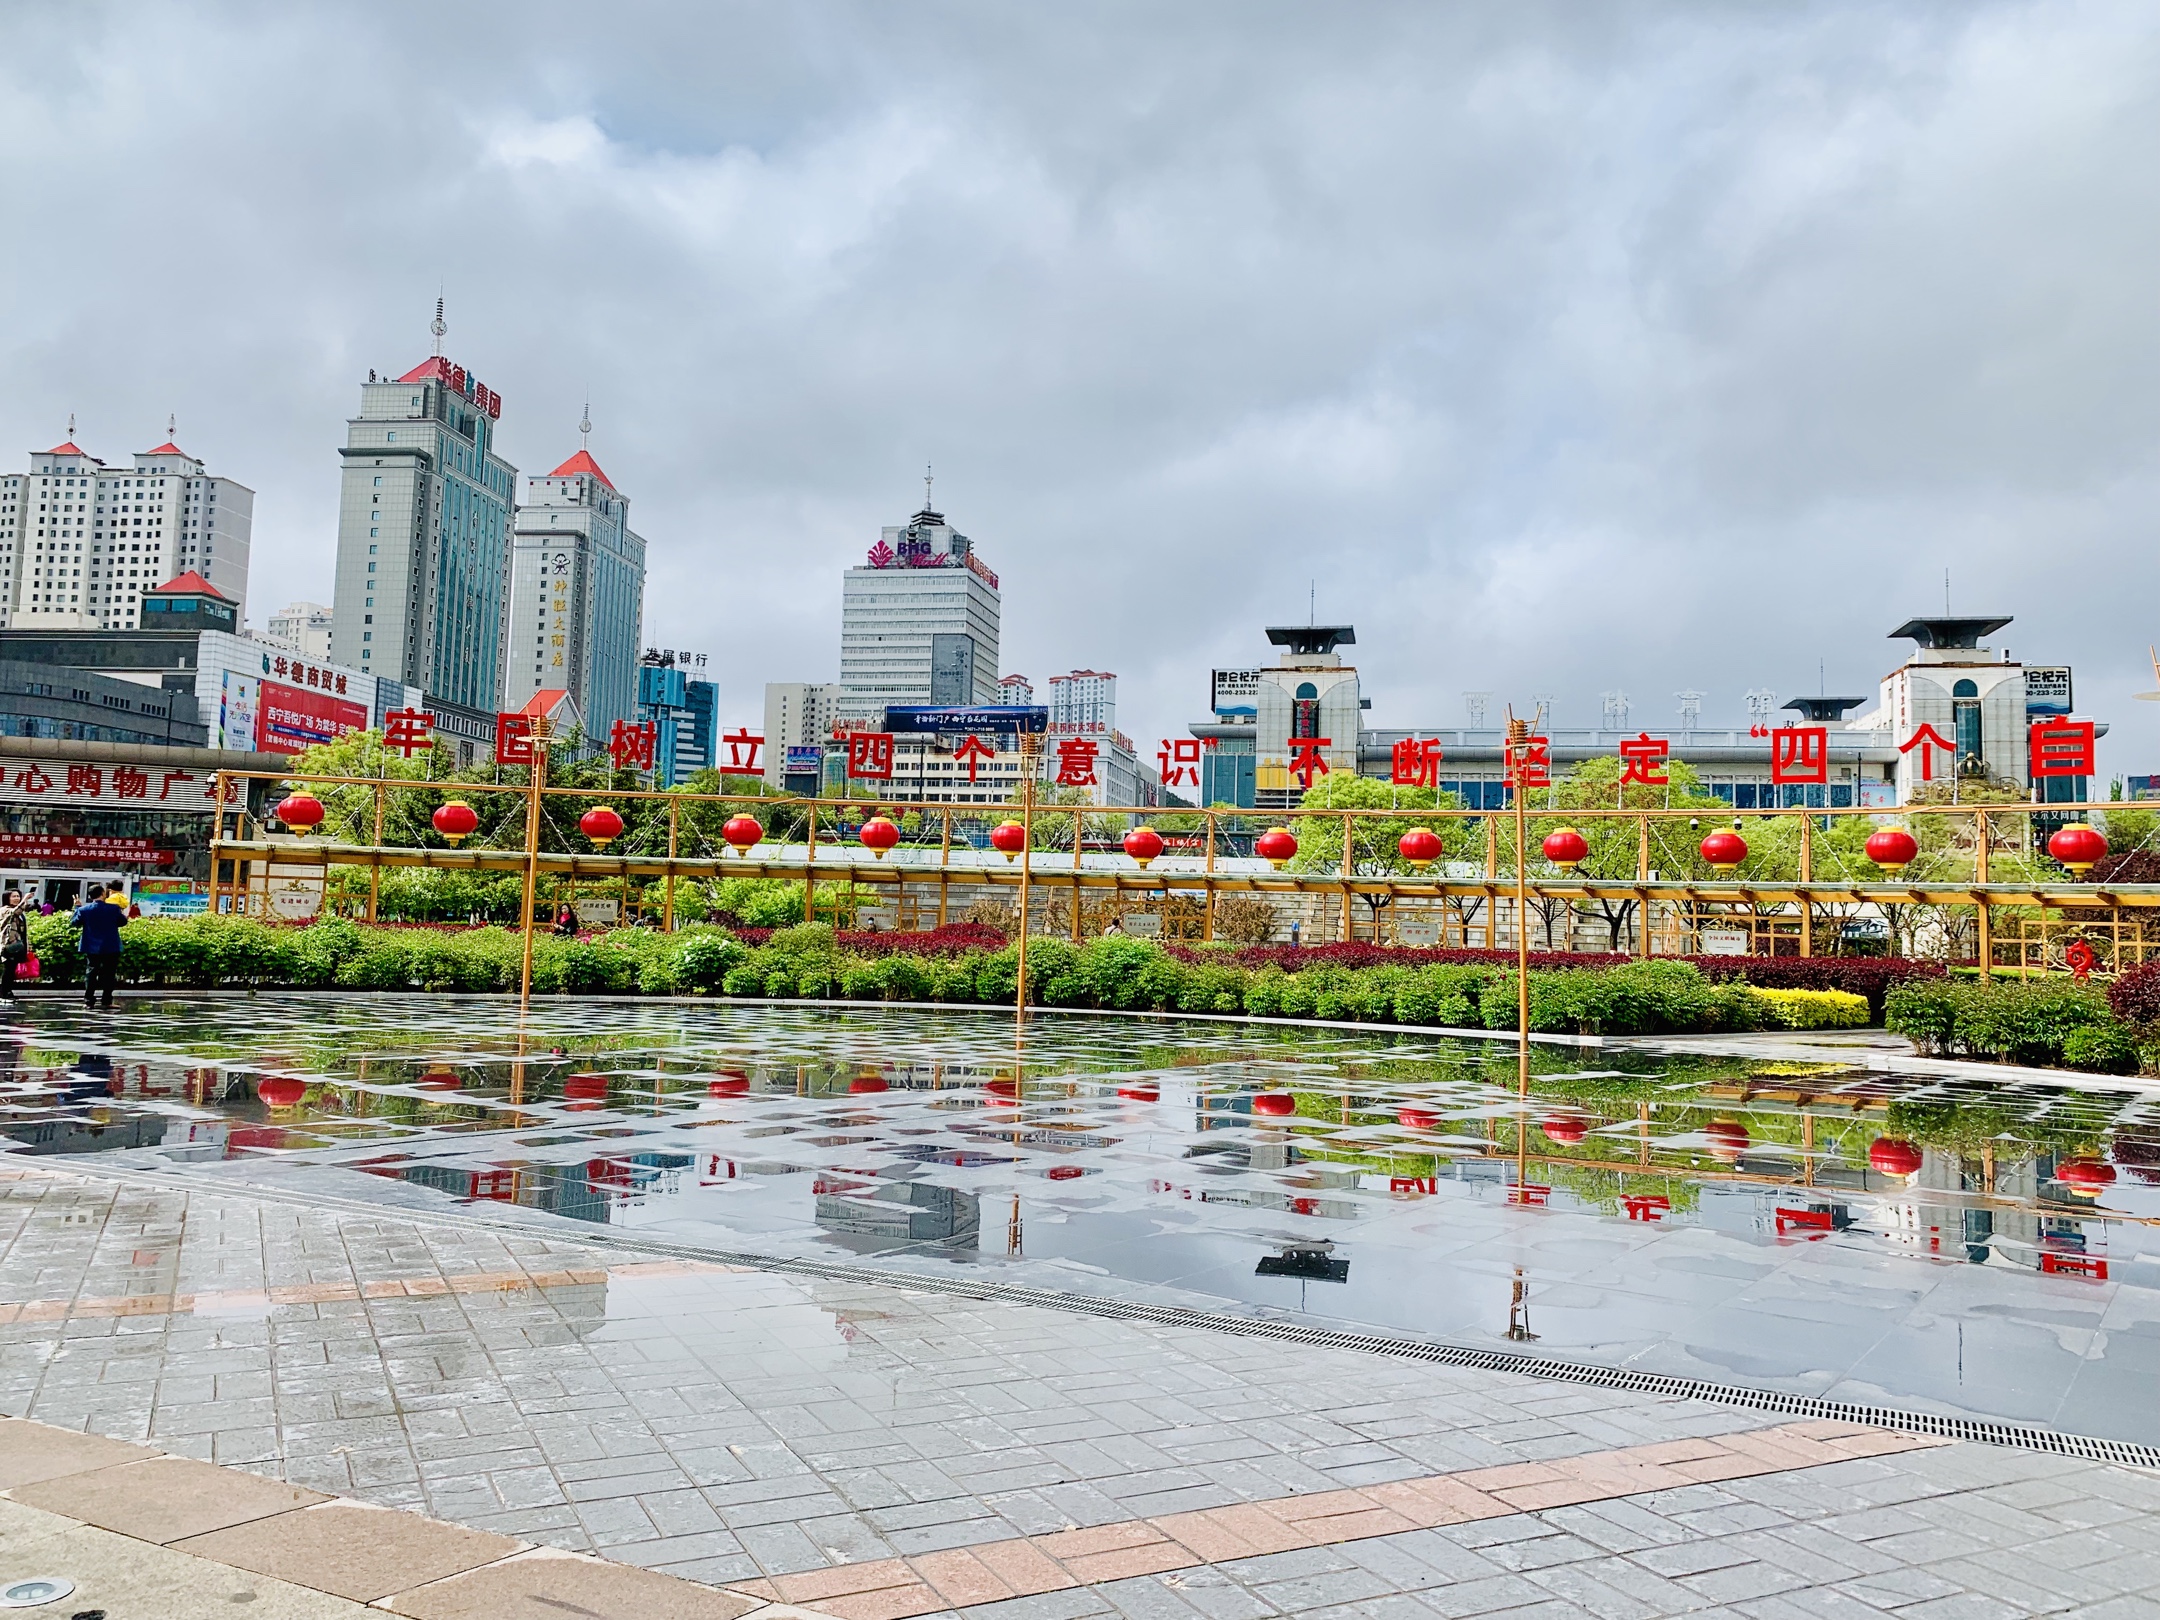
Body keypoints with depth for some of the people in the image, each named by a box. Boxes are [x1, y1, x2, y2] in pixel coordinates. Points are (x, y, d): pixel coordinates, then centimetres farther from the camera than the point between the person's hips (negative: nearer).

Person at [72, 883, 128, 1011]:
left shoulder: (84, 910, -6)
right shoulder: (114, 909, -10)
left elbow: (75, 923, 9)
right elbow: (123, 922, 2)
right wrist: (124, 914, 22)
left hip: (92, 948, 2)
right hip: (110, 948, -2)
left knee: (91, 973, 11)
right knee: (109, 974, 3)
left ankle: (89, 1000, 8)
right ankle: (107, 1001, 0)